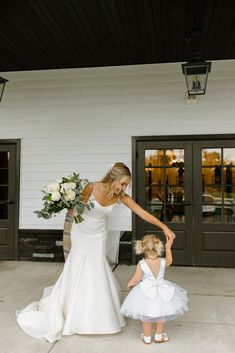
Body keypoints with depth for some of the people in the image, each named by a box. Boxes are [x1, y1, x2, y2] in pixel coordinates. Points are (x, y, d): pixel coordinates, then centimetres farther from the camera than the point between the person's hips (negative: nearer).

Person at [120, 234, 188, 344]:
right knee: (161, 314, 23)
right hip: (161, 292, 2)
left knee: (146, 316, 19)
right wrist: (168, 247, 13)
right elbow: (169, 260, 6)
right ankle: (158, 336, 38)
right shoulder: (163, 262, -19)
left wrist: (130, 284, 7)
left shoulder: (141, 264, -25)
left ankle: (147, 337, 34)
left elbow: (136, 279, -14)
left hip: (146, 293, -1)